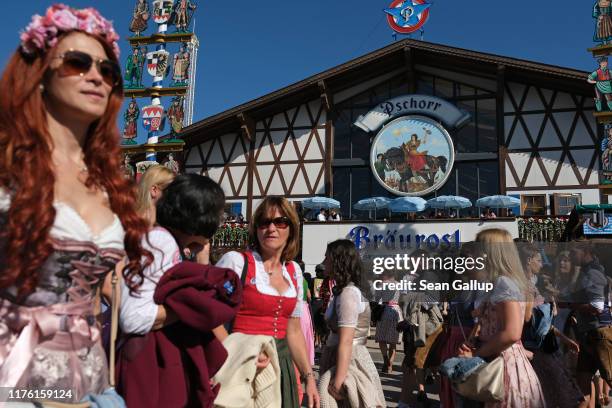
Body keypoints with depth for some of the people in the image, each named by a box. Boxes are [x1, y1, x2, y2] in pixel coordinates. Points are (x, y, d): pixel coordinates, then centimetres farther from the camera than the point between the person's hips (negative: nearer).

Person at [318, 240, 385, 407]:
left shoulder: (347, 294, -17)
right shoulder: (350, 290, 12)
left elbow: (346, 341, -21)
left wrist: (338, 380, -22)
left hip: (348, 362, -9)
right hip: (351, 359, 9)